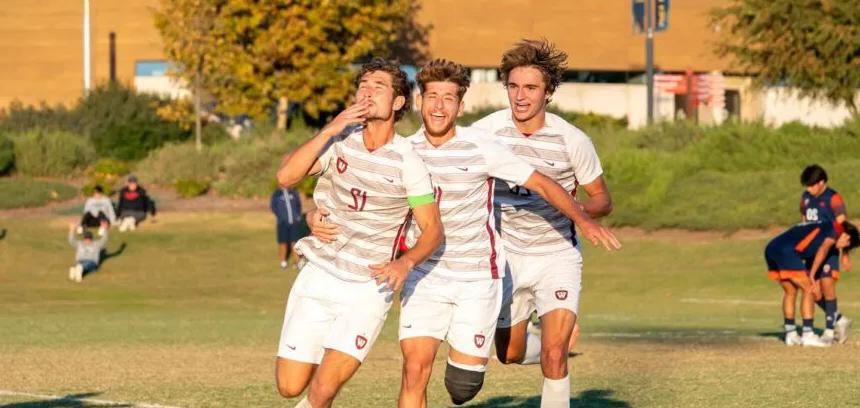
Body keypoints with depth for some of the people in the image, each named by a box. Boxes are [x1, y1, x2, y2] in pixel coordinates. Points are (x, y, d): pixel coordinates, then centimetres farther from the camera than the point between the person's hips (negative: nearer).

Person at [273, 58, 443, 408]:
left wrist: (405, 262, -22)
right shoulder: (338, 142, -1)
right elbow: (286, 176, -14)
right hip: (318, 275, 3)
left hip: (367, 287, -3)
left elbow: (432, 229, -3)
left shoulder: (408, 163, -8)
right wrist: (329, 130, -20)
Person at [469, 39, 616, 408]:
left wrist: (579, 208, -24)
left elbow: (602, 200, -3)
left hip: (557, 256, -3)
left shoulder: (572, 141, -14)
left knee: (553, 354, -18)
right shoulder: (485, 131, -10)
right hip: (507, 255, 3)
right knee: (510, 354, 16)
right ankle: (560, 339, 49)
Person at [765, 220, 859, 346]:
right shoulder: (835, 230, 8)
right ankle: (808, 335, -1)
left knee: (790, 291, 20)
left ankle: (790, 335, 22)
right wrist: (812, 275, -9)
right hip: (786, 251, -9)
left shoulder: (821, 227, 32)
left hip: (771, 248, 9)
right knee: (808, 289, 0)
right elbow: (822, 251, -8)